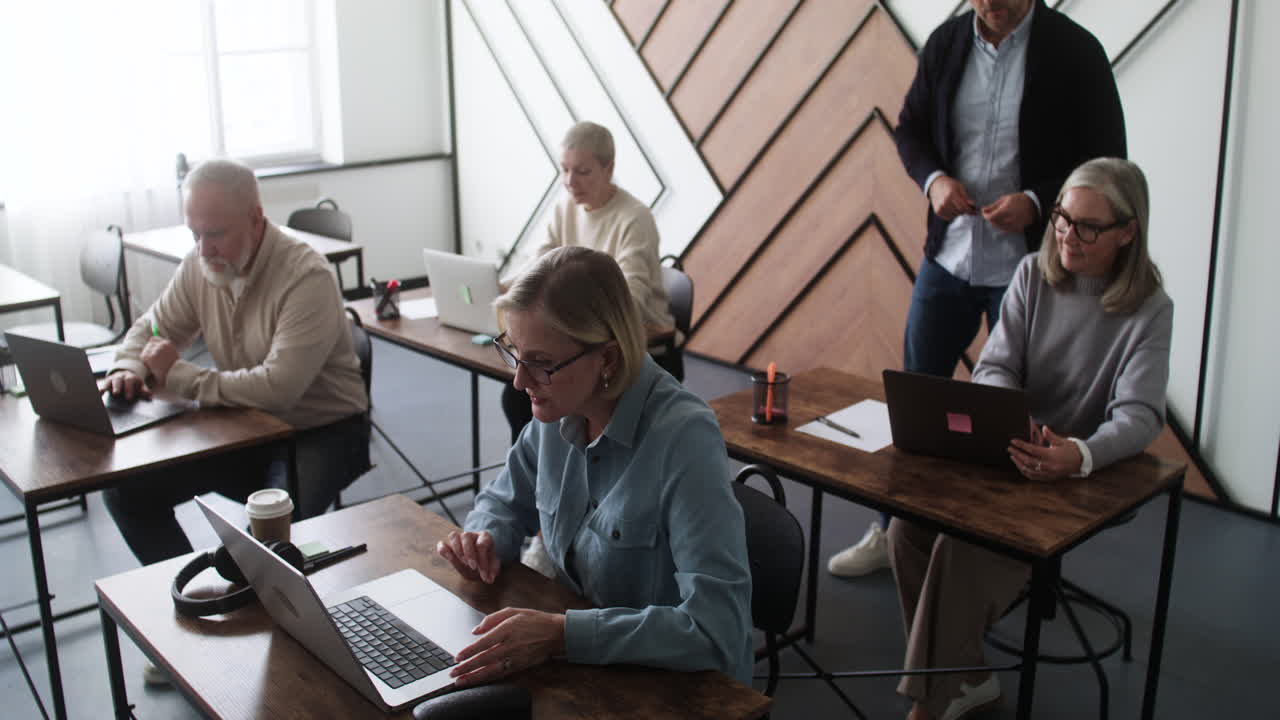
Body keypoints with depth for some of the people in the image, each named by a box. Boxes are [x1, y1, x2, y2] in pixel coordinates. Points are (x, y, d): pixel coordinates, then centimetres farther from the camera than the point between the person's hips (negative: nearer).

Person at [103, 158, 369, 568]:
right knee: (126, 490, -3)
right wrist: (128, 369, -9)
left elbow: (278, 388, -31)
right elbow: (151, 328, 15)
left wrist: (179, 376, -23)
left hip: (322, 433, -7)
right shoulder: (199, 266, 0)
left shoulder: (306, 277, -23)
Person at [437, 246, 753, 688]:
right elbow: (505, 503, 14)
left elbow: (717, 627, -29)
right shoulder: (558, 413, -5)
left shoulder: (683, 438, -25)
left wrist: (561, 634, -33)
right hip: (584, 671, 6)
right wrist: (484, 540, -8)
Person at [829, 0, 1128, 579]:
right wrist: (933, 178, -9)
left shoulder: (1074, 51, -10)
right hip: (948, 255, 4)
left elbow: (1107, 160, -7)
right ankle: (893, 531, 27)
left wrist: (1036, 201, -22)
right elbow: (910, 128, 11)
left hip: (1027, 269, -4)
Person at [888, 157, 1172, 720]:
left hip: (1084, 476, -4)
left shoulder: (1149, 310, -9)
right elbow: (994, 366, -1)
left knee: (966, 545, -27)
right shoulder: (1033, 275, 2)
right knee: (908, 524, -20)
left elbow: (1139, 415, -19)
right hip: (999, 456, 4)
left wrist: (1080, 455, -42)